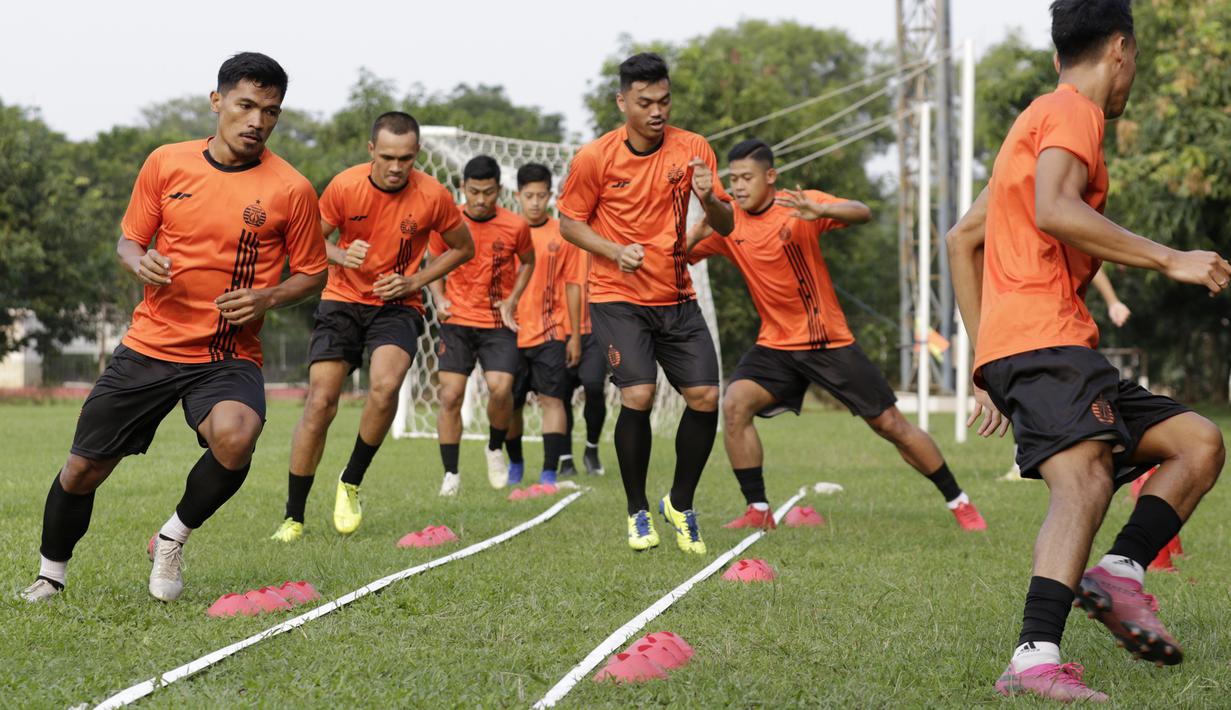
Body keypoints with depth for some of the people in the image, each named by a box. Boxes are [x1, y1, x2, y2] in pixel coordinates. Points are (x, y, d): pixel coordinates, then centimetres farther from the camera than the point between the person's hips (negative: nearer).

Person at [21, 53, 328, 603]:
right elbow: (128, 241, 12)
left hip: (230, 356, -2)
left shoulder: (290, 190, -4)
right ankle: (50, 578, 33)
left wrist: (266, 298, -13)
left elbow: (312, 273, 6)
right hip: (150, 345, 2)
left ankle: (173, 538, -4)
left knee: (234, 436, -33)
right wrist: (140, 263, -12)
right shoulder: (166, 163, 2)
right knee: (83, 469, 6)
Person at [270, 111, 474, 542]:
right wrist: (341, 256, -21)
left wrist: (416, 281, -7)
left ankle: (351, 483, -2)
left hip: (397, 306, 0)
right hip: (342, 301, 1)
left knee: (385, 387, -27)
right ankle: (293, 516, 1)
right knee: (320, 401, -10)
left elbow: (463, 248, 5)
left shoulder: (434, 196, -12)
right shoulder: (345, 187, -12)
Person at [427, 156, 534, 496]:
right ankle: (451, 473, 6)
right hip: (457, 321, 1)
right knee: (450, 395, -5)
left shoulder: (515, 226, -6)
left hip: (498, 322, -1)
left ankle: (495, 448, 12)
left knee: (500, 388, -18)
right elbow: (434, 264, 11)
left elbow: (527, 262, 13)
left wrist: (512, 299, 0)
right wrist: (439, 299, -5)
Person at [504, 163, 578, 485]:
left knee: (552, 399, -10)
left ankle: (549, 473, -10)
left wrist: (575, 335, 2)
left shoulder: (562, 235, 1)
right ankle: (515, 464, 30)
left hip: (550, 332, -1)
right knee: (510, 404, 8)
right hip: (511, 333, 2)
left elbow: (571, 286, 4)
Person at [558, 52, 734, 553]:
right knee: (638, 395, -19)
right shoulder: (593, 159, -9)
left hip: (677, 298, 3)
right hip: (617, 298, -3)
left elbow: (725, 226, 1)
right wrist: (614, 251, -15)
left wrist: (708, 198, -21)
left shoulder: (691, 149, -2)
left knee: (705, 397, -7)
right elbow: (569, 222, 2)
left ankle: (680, 504, 16)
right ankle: (637, 512, 1)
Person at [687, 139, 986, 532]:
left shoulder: (799, 204, -13)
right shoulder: (726, 222, -3)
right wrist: (696, 234, -24)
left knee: (891, 425, 1)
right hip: (776, 346, 3)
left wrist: (819, 211, -47)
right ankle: (758, 511, -12)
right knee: (734, 404, -22)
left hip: (831, 344, -3)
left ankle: (959, 502, 18)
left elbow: (863, 213, -27)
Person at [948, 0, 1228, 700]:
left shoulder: (1039, 120, 29)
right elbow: (1052, 210, -22)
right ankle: (1037, 658, -44)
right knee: (1086, 479, -29)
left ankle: (1119, 571, -14)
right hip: (1044, 336, -10)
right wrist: (1169, 259, -18)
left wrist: (986, 368, 28)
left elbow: (962, 239, 32)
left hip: (1008, 350, 10)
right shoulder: (1071, 112, -1)